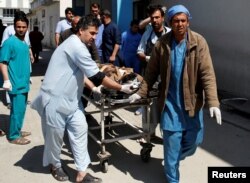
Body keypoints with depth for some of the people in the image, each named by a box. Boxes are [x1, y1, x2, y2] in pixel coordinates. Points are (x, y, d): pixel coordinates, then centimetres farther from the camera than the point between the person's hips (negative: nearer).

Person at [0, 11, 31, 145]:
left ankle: (17, 130, 30)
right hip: (15, 84, -8)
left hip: (24, 83, 8)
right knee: (17, 110, -2)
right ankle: (13, 136, 11)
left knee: (22, 109, 16)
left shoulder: (24, 44, 10)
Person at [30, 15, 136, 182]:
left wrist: (93, 88, 14)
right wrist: (121, 88, -16)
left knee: (80, 130, 3)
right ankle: (56, 166, 32)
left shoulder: (75, 45, 12)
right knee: (55, 134, 7)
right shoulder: (76, 46, -21)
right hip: (55, 98, -10)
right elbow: (97, 76, -22)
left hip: (70, 98, 10)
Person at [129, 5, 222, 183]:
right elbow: (152, 72, 5)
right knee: (172, 140, 6)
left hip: (192, 100, 0)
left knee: (194, 139, 11)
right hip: (170, 101, 0)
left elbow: (207, 73, -13)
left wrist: (213, 102, -21)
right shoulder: (162, 43, -4)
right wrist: (141, 92, 2)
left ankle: (174, 159, 44)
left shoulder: (199, 42, -9)